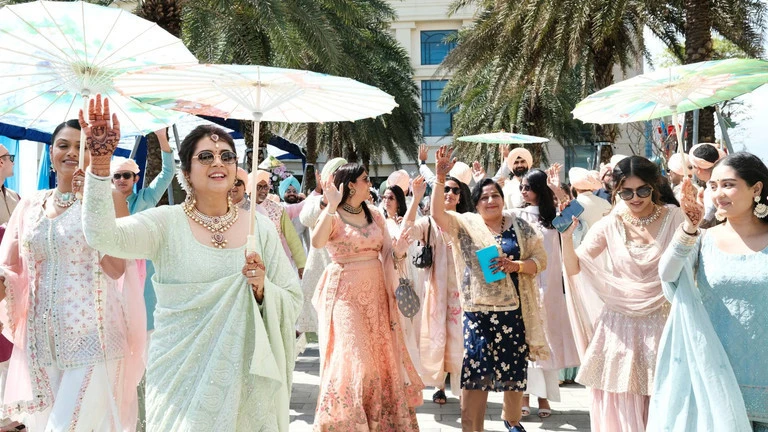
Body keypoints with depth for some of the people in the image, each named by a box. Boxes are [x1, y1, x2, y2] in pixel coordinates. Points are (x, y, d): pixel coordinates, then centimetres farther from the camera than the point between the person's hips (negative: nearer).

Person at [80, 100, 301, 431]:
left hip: (244, 376, 2)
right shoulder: (166, 223, -4)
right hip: (181, 376, -1)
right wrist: (100, 161, -31)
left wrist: (261, 289, -18)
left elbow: (292, 301, 3)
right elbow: (102, 235, -22)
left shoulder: (259, 227, 1)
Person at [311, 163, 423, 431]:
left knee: (380, 357, 9)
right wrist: (331, 207, -31)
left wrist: (398, 252, -14)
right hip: (345, 293, -5)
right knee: (351, 359, -6)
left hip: (375, 292, 6)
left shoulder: (375, 216, 9)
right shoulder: (333, 216, -8)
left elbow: (387, 254, 8)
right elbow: (316, 242, -27)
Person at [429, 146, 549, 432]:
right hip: (478, 311, -1)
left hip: (513, 310, 1)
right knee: (475, 372, 0)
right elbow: (438, 214, -14)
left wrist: (515, 265, -15)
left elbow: (541, 259, 3)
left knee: (514, 370, 11)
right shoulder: (466, 225, 2)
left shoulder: (519, 226, 5)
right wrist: (440, 178, -24)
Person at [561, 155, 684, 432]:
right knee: (618, 405, 5)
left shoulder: (674, 218, -1)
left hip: (661, 322, 0)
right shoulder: (610, 225, 0)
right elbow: (574, 268, -2)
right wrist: (566, 236, -19)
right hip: (620, 325, 1)